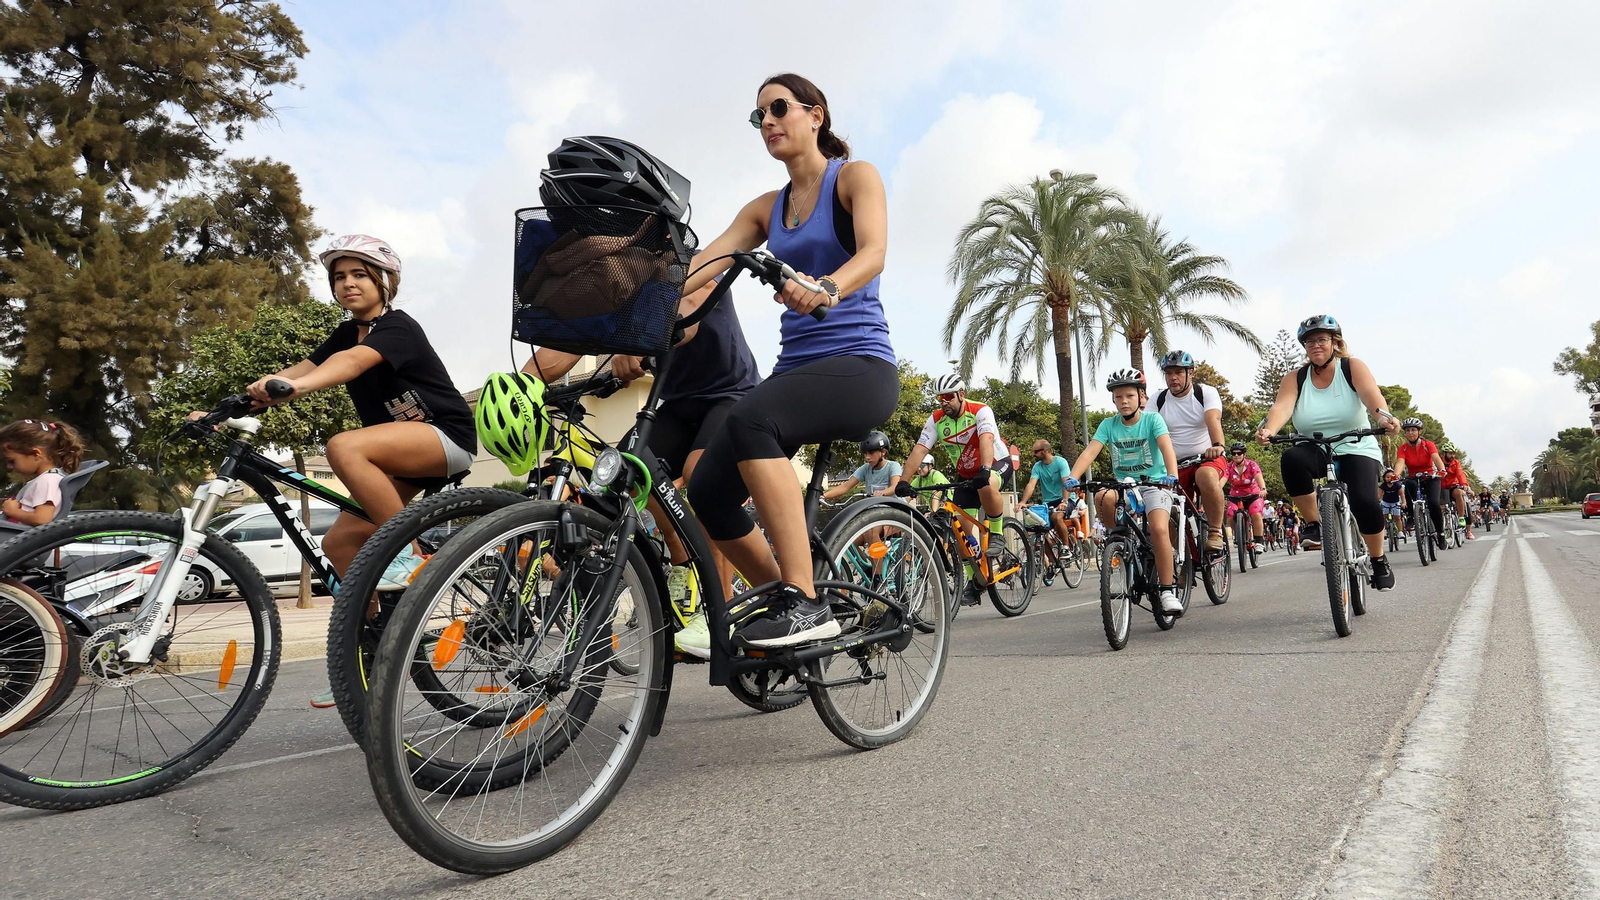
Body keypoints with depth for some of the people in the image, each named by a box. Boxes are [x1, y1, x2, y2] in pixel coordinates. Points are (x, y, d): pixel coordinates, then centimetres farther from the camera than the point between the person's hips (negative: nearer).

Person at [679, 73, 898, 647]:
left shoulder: (854, 177, 4)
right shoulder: (766, 209, 19)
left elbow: (873, 252, -16)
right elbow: (704, 262, 5)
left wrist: (827, 287, -38)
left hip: (861, 366, -6)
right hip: (796, 368, 6)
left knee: (750, 416, -35)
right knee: (707, 490, -10)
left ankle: (805, 602, -31)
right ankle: (781, 596, 13)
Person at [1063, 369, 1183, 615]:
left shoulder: (1152, 419, -5)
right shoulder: (1109, 425, 1)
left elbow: (1167, 448, -21)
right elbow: (1090, 451, -12)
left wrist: (1172, 475, -40)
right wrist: (1072, 477, -29)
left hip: (1154, 484, -2)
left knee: (1158, 529, -27)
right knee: (1103, 498, -32)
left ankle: (1168, 591, -15)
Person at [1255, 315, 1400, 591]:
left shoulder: (1352, 367, -2)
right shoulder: (1296, 378, 2)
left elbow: (1371, 395, -22)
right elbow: (1282, 406, -17)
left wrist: (1384, 417, -44)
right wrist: (1268, 429, -39)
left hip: (1357, 450, -1)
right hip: (1315, 452, 1)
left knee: (1365, 501, -25)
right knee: (1292, 458, -34)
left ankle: (1379, 560, 5)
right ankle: (1312, 524, -16)